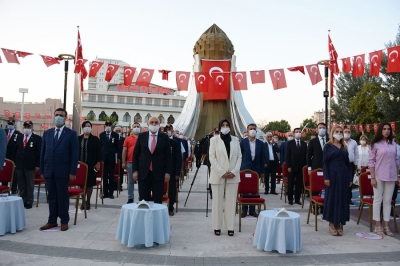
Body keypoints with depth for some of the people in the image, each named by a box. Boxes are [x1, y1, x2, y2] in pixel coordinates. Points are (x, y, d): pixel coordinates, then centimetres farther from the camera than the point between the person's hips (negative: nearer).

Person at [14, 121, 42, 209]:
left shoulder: (37, 138, -3)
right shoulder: (19, 137, 12)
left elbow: (40, 152, -6)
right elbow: (16, 150, 14)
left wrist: (37, 165, -11)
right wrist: (15, 162, 7)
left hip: (30, 165, -4)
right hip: (19, 165, 4)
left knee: (30, 185, 4)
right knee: (21, 184, 10)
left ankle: (29, 202, 13)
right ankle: (22, 200, 20)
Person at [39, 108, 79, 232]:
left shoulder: (71, 134, -1)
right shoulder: (47, 133, 12)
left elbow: (75, 154, -6)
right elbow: (43, 152, 12)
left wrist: (73, 172, -11)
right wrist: (42, 170, 7)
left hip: (63, 170, -4)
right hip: (49, 170, 4)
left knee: (63, 196, 4)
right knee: (51, 196, 10)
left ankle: (64, 221, 14)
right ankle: (52, 221, 19)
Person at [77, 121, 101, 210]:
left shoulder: (95, 139, 2)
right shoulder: (78, 139, 8)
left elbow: (98, 152, 0)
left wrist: (98, 163, -7)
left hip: (91, 165, -2)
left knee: (89, 183, 2)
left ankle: (88, 202, 13)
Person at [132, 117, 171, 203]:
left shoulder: (164, 137, 2)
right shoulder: (141, 136, 5)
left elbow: (168, 156, 3)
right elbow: (135, 154, 7)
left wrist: (167, 172, -4)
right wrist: (135, 170, 0)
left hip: (159, 173, -1)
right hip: (143, 173, 1)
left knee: (158, 200, 3)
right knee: (143, 200, 6)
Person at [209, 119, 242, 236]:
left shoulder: (235, 140, 9)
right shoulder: (214, 140, 2)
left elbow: (239, 157, 7)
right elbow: (212, 158, -4)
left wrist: (234, 171, -7)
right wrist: (222, 172, -12)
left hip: (233, 175, 2)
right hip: (218, 175, -2)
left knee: (231, 201, 3)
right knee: (217, 201, 3)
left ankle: (230, 227, 9)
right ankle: (217, 227, 11)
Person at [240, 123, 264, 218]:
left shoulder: (260, 143, 6)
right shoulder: (243, 142, 0)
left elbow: (262, 158, 6)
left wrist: (262, 171, 4)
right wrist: (239, 169, -3)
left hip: (256, 169, 2)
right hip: (245, 169, -2)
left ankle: (252, 210, 16)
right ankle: (244, 210, 12)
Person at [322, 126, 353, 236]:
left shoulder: (344, 147, 13)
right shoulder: (328, 146, 0)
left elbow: (348, 163, 12)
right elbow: (324, 162, -5)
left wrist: (350, 178, 6)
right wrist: (326, 177, -14)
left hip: (343, 175, 4)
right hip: (332, 175, -4)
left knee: (342, 198, 6)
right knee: (332, 198, 0)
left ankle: (339, 224, 16)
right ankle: (332, 224, 8)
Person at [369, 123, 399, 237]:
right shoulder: (375, 144, -3)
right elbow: (371, 161, -5)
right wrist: (372, 177, -9)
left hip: (391, 176, 4)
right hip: (379, 176, -4)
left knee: (388, 201, 7)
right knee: (378, 200, 2)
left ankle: (386, 225, 15)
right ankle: (378, 226, 10)